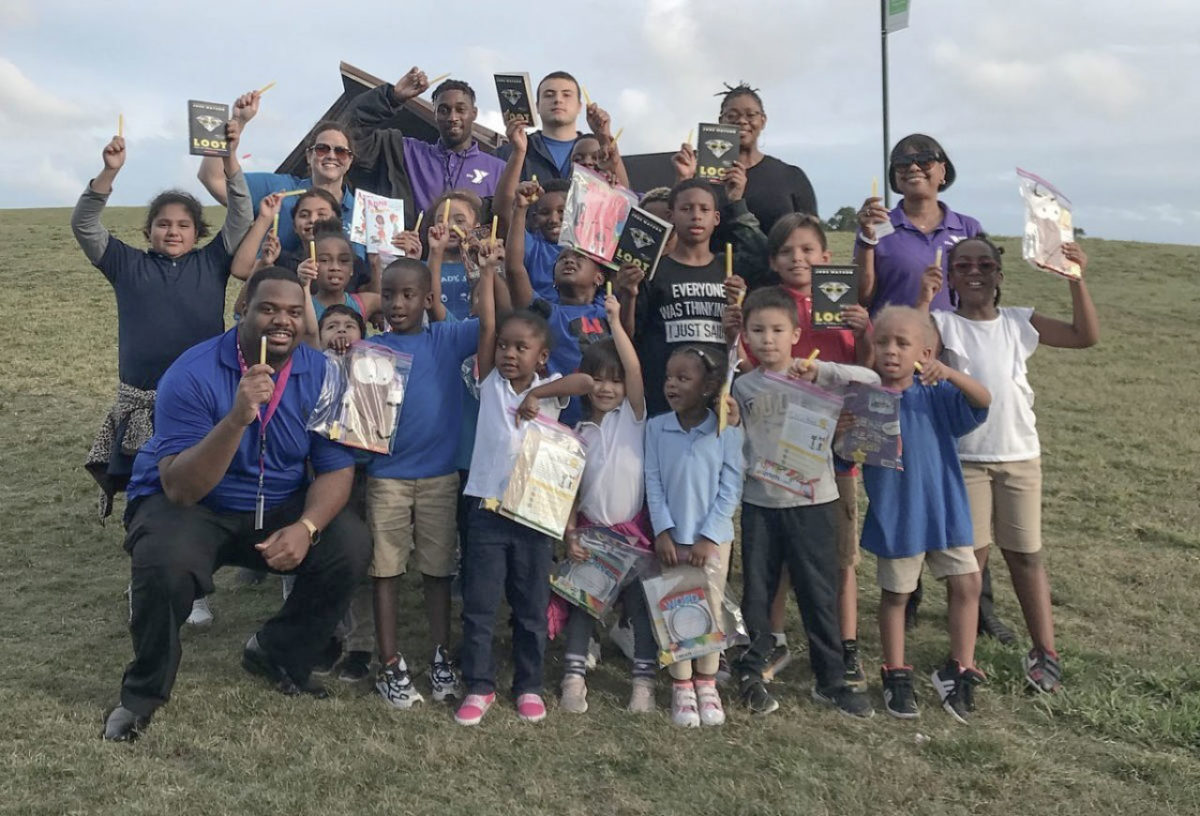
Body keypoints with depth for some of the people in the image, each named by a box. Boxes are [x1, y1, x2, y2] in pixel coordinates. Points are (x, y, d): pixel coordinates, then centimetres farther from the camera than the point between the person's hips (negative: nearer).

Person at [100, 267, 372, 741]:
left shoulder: (321, 376, -10)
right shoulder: (193, 374, -21)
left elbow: (336, 469, -9)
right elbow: (180, 489, -28)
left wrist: (306, 526, -29)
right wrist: (237, 418, -41)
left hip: (280, 508, 4)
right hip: (189, 504, -3)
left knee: (350, 547, -18)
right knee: (165, 564, -34)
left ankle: (278, 656, 9)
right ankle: (145, 691, -3)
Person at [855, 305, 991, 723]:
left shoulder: (936, 395, -4)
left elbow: (983, 400, -18)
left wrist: (949, 373, -34)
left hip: (944, 510, 2)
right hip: (895, 515, -1)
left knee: (967, 584, 3)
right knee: (895, 594, 11)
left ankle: (958, 670, 21)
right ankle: (896, 675, 28)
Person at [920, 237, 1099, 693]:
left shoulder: (1020, 322, 5)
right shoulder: (943, 324, -3)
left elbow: (1085, 336, 1)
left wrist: (1076, 279, -7)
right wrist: (924, 300, -27)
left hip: (1021, 456, 2)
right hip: (964, 459, -2)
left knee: (1026, 554, 9)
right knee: (970, 555, 1)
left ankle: (1045, 652, 19)